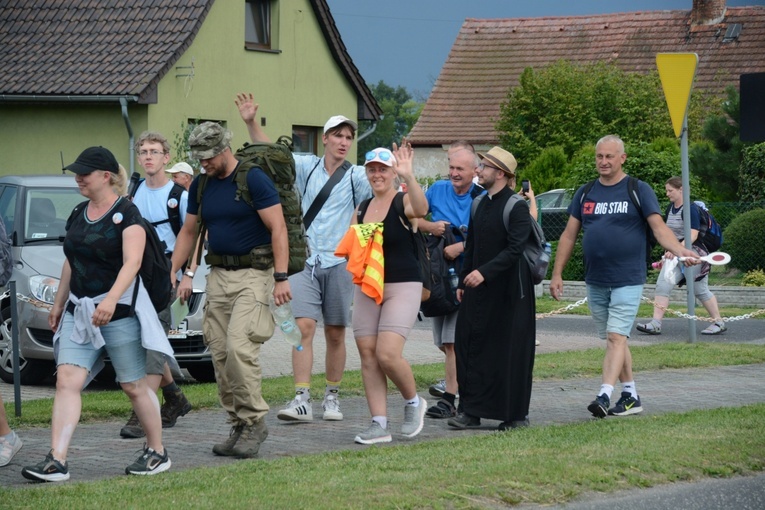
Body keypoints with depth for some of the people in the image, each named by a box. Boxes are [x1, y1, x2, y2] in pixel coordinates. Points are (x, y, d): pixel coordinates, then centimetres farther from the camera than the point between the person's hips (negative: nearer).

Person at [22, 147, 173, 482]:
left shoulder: (126, 214, -10)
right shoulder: (78, 215, 13)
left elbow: (132, 261, -21)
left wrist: (111, 299, -33)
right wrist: (59, 304, 23)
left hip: (119, 311, -7)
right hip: (79, 312, 7)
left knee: (134, 386, 2)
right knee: (67, 381, -7)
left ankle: (157, 453, 18)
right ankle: (56, 461, -12)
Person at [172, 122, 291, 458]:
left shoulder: (253, 179, -9)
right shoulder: (201, 185, 11)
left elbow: (278, 229, -11)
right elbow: (188, 232, 20)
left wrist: (281, 278, -18)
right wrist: (172, 273, 12)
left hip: (252, 273, -7)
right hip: (218, 275, 7)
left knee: (239, 346, -19)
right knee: (219, 353, 3)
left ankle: (255, 421, -9)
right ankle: (238, 427, 10)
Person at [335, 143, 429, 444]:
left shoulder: (403, 202, -6)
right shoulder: (362, 209, 14)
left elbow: (421, 209, -30)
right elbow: (346, 247, 21)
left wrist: (408, 176, -45)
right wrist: (354, 245, -2)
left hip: (402, 287, -7)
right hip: (366, 289, 7)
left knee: (388, 355, -17)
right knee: (368, 357, 1)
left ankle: (413, 402, 10)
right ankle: (379, 424, 5)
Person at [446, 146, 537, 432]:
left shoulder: (516, 206, -11)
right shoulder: (480, 204, 12)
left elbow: (515, 249, -18)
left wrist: (484, 272, -26)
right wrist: (462, 281, 14)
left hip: (509, 290, -7)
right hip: (478, 290, 7)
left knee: (510, 350, -1)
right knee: (470, 346, 2)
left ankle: (517, 414, 9)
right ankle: (471, 411, 6)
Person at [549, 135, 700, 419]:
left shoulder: (639, 191, -1)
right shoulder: (585, 194, 11)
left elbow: (659, 227, -8)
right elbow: (569, 235, 13)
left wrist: (679, 250, -26)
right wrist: (557, 274, 8)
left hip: (627, 280, -5)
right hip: (595, 282, 5)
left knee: (616, 337, -14)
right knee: (611, 340, 10)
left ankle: (604, 396, -23)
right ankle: (631, 397, 19)